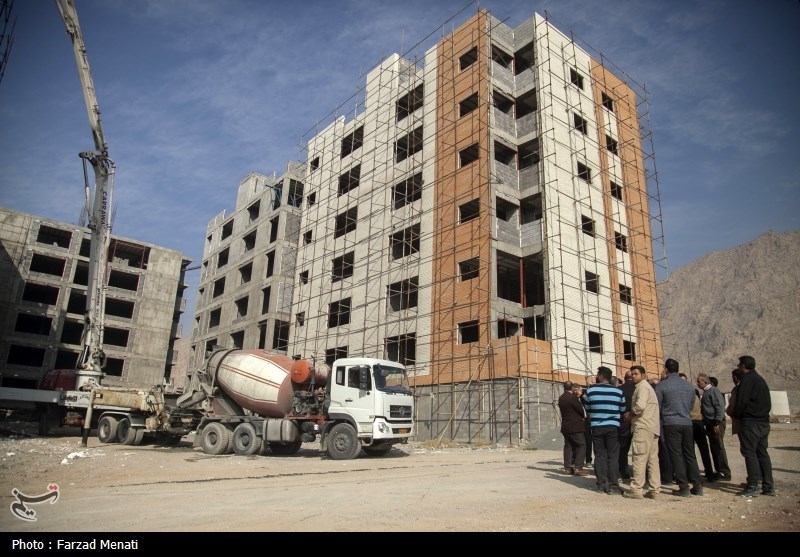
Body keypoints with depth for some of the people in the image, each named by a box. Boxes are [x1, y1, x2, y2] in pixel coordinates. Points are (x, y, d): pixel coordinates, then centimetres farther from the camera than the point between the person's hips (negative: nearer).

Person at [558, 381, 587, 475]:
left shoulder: (561, 398, 10)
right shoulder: (572, 397, -15)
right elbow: (580, 409, -11)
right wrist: (583, 416, 10)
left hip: (565, 426, 8)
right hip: (575, 426, -8)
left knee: (568, 446, 11)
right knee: (581, 445, -2)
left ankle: (568, 467, 11)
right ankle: (578, 467, -8)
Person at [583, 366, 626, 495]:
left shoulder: (590, 390, -3)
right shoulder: (618, 392, -3)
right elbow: (622, 411, 7)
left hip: (596, 427, 1)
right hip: (613, 427, 0)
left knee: (599, 455, 7)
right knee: (613, 456, 5)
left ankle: (602, 484, 8)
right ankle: (613, 484, 4)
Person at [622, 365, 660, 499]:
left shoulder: (642, 386, -6)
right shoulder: (647, 387, 25)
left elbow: (640, 405, -22)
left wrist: (630, 414, -6)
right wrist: (633, 414, 12)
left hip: (643, 427, -10)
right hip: (652, 427, 10)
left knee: (639, 458, -9)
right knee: (652, 459, 8)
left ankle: (636, 489, -8)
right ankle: (654, 489, 9)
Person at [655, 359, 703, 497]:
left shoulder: (661, 385, -6)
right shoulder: (689, 385, 8)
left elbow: (657, 406, -2)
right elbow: (691, 405, 16)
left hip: (671, 423, -4)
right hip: (687, 423, 4)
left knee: (676, 455, 1)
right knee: (690, 455, 13)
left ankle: (684, 488, 1)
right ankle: (697, 486, 14)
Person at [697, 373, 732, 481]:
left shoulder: (713, 391, -12)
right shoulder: (706, 392, 17)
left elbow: (720, 407, -20)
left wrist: (717, 423, -22)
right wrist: (705, 424, 18)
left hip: (716, 423, -10)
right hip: (710, 424, 10)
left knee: (719, 448, -6)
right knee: (714, 448, 12)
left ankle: (725, 473, 0)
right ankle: (719, 471, 20)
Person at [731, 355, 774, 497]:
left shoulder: (747, 380, -12)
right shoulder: (761, 380, 17)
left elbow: (741, 401, -16)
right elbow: (768, 402, 20)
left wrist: (736, 415, -1)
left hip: (751, 421, -9)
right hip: (764, 422, 9)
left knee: (750, 452, -7)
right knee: (762, 453, 12)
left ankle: (752, 486, -8)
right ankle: (768, 486, 13)